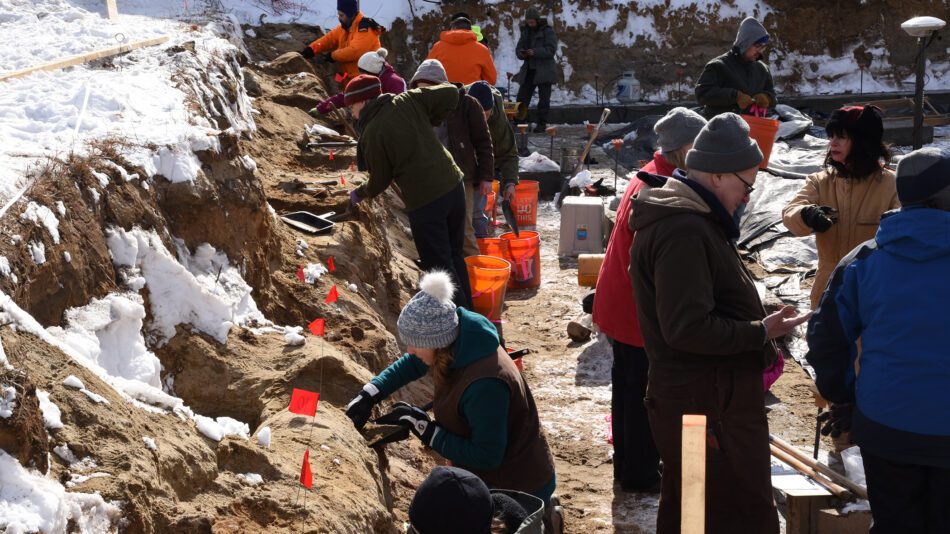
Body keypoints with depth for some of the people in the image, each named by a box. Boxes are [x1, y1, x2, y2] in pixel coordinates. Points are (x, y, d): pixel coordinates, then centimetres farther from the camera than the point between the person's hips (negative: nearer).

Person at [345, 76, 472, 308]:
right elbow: (450, 94, 2)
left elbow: (380, 180, -3)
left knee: (440, 267, 5)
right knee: (454, 256, 21)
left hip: (424, 202, -7)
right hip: (453, 186, 7)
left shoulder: (372, 134, -12)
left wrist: (359, 194, 18)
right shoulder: (408, 101, 2)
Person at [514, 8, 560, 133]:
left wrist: (535, 52, -25)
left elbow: (551, 49, -15)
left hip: (544, 71, -5)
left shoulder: (548, 31, -6)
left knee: (543, 98, -1)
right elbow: (518, 49, 12)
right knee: (522, 97, 0)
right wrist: (522, 53, -12)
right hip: (529, 70, 5)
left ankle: (541, 124, 4)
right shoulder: (526, 32, 13)